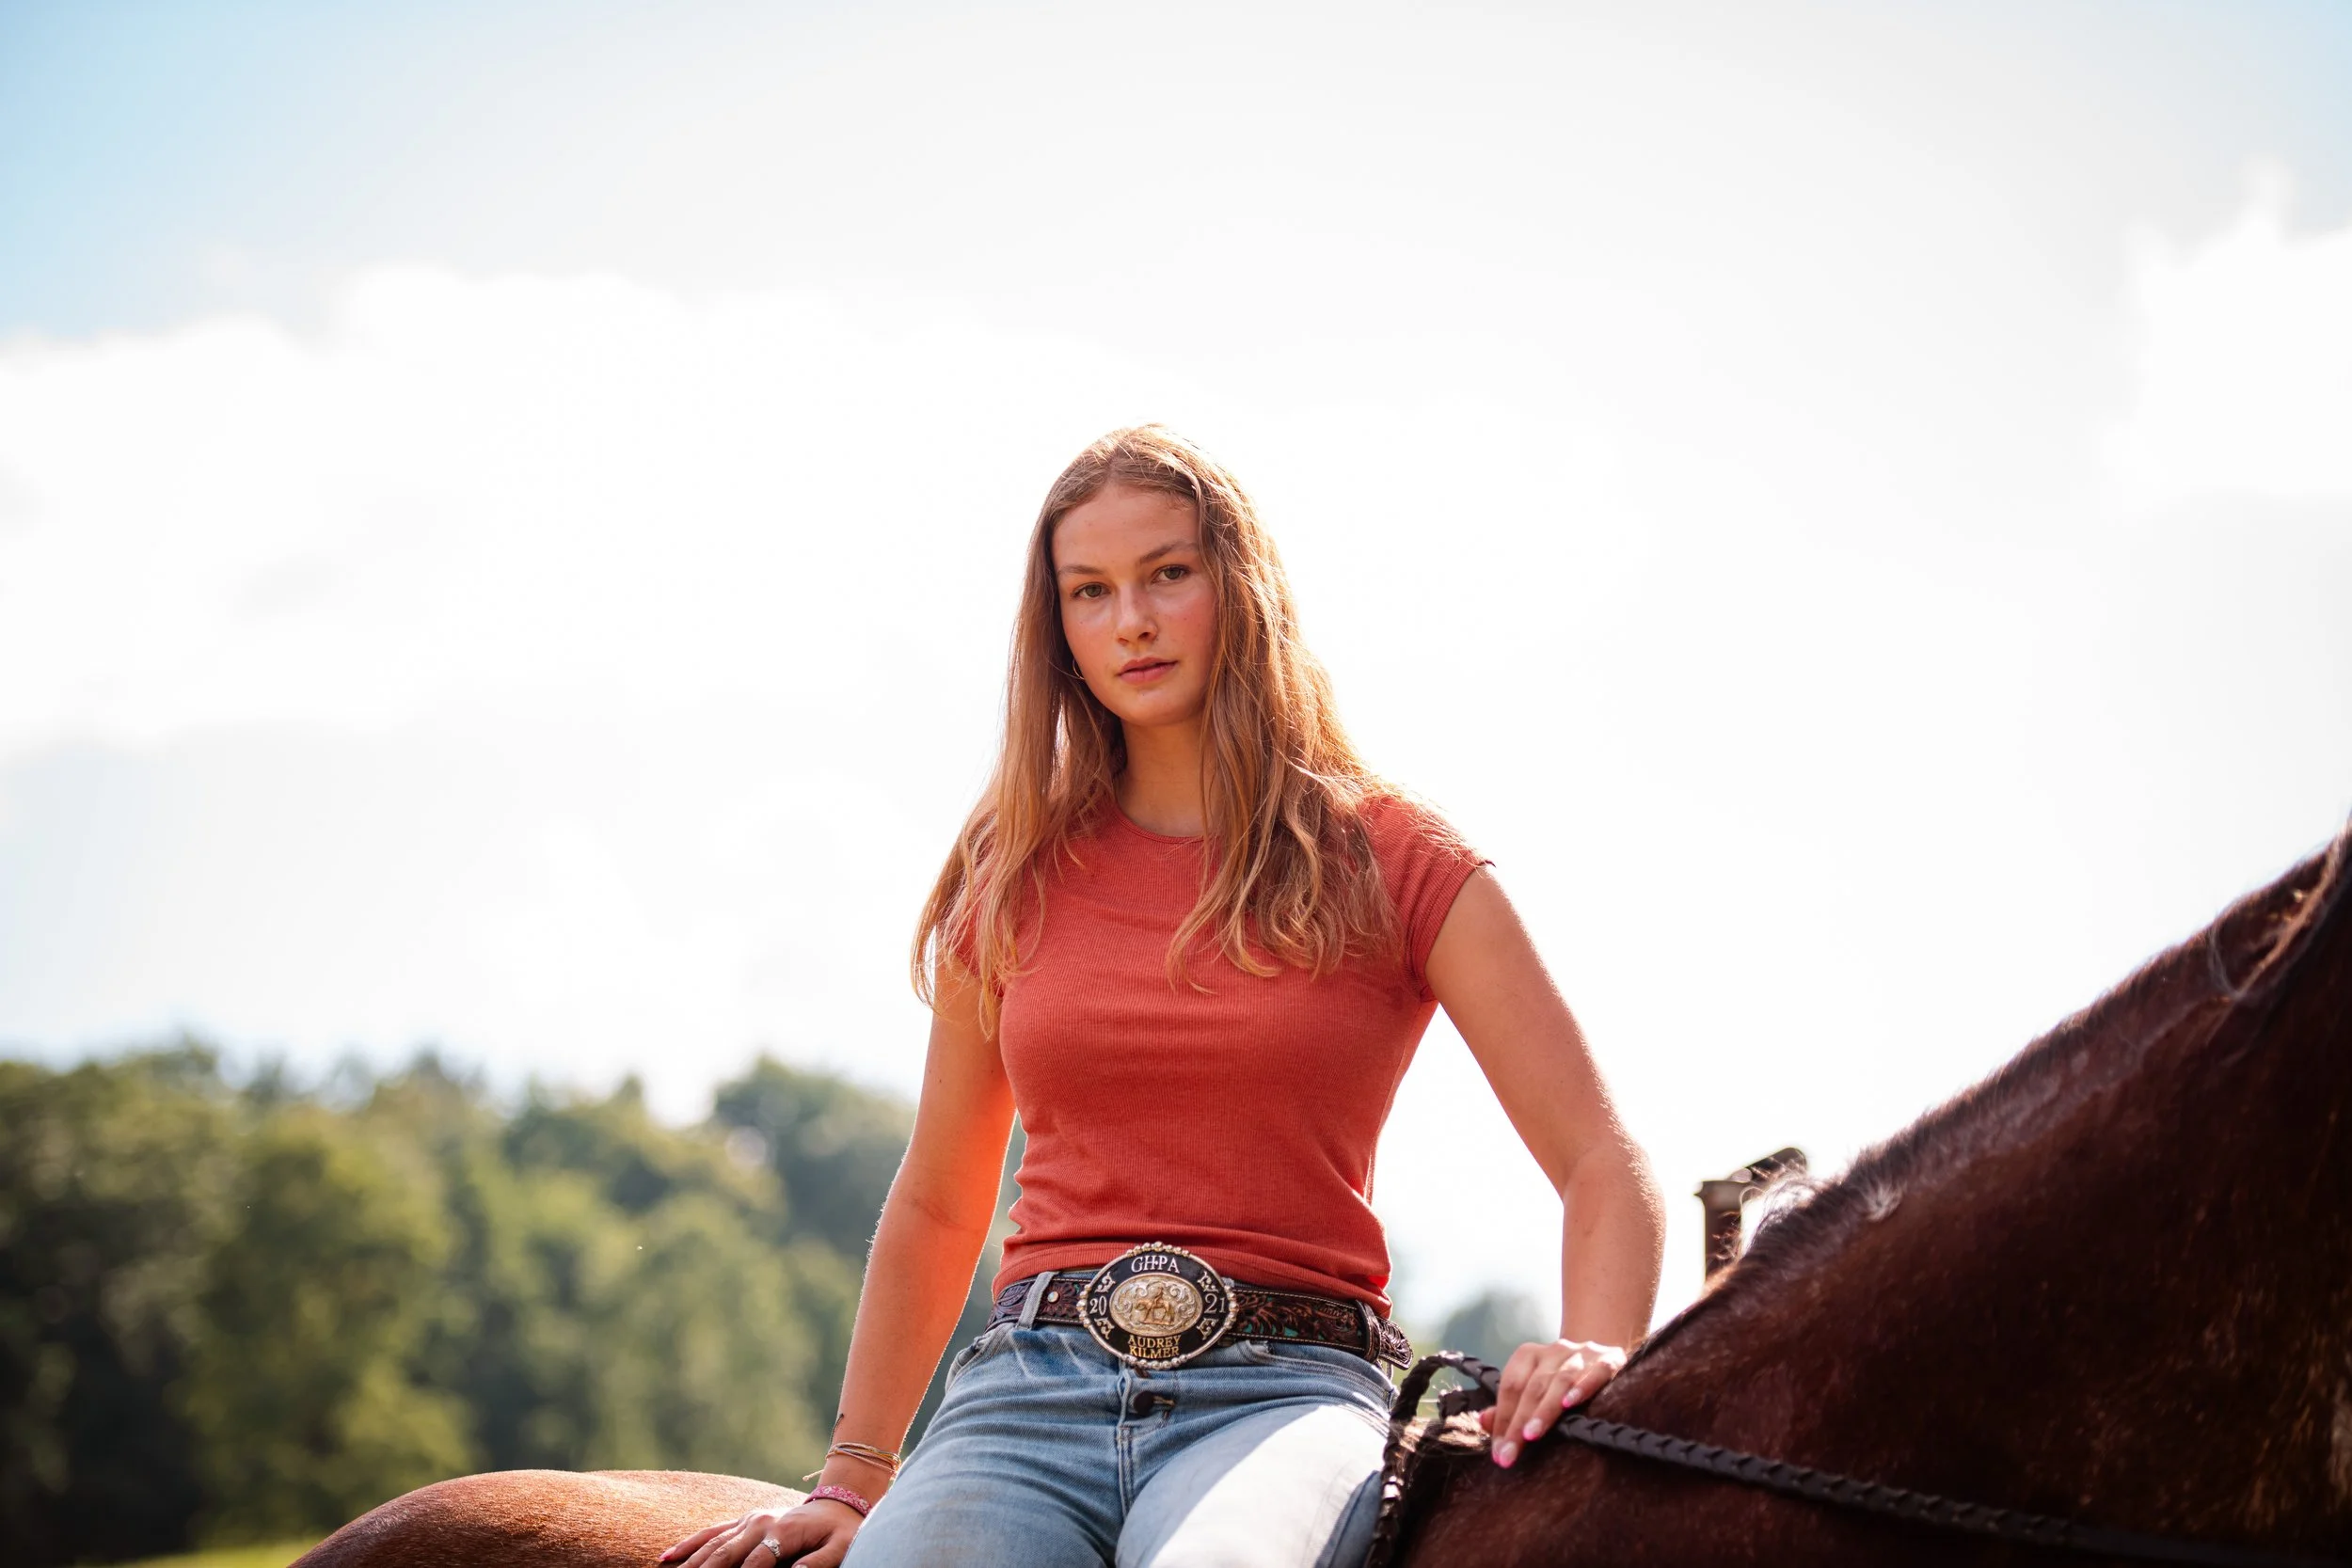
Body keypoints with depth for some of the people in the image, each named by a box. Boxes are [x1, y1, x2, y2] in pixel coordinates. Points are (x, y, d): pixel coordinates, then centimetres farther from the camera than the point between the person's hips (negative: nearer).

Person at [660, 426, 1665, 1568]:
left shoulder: (1391, 864, 8)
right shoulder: (1016, 875, 15)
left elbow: (1603, 1166, 4)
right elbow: (934, 1207, 23)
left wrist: (1592, 1354, -15)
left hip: (1284, 1389, -2)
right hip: (1030, 1386, 2)